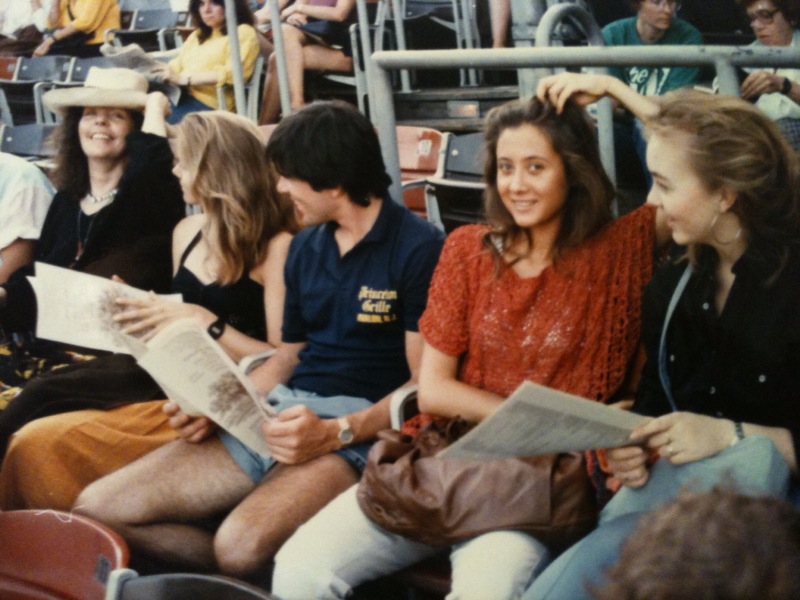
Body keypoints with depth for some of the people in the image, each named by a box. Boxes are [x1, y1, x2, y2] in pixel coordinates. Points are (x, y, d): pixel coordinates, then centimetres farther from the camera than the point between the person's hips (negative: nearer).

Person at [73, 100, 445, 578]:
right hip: (275, 414, 8)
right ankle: (240, 582, 0)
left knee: (242, 544, -36)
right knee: (98, 509, -7)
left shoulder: (418, 248, -7)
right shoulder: (306, 247, 17)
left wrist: (336, 432, -23)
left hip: (360, 428, -7)